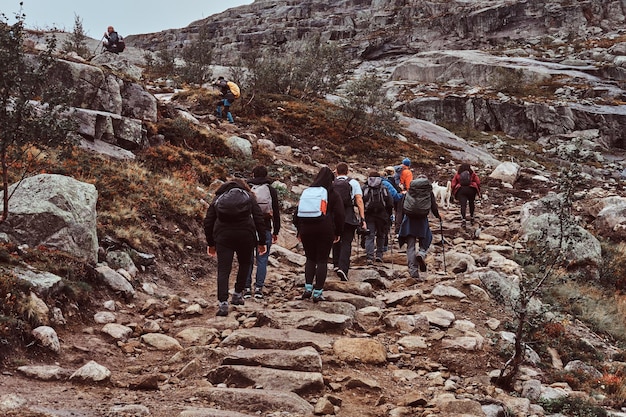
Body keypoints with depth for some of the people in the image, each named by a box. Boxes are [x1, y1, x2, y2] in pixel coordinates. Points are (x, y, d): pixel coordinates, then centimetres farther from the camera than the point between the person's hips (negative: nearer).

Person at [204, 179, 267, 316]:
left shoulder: (218, 198, 20)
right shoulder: (249, 197, 16)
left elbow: (208, 222, 15)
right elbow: (259, 220, 6)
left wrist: (211, 244, 23)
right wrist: (261, 242, 10)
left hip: (223, 236, 1)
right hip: (245, 234, 0)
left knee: (223, 270, 1)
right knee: (245, 264, 23)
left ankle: (223, 303, -10)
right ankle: (237, 294, 25)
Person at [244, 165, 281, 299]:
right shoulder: (271, 190, 5)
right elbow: (276, 212, 4)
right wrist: (276, 231, 9)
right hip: (265, 228, 0)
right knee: (262, 259, 3)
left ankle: (247, 288, 4)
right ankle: (258, 288, -1)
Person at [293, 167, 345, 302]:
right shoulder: (333, 194, 0)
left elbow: (297, 212, 11)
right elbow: (340, 215, -2)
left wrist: (299, 231, 17)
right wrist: (338, 232, 8)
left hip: (307, 230, 3)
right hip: (326, 231, -3)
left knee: (310, 259, 16)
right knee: (322, 260, 3)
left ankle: (308, 288, 5)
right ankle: (318, 292, 1)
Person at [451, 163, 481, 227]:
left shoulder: (457, 174, 15)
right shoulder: (472, 173, 14)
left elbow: (453, 183, 11)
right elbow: (478, 181, 7)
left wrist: (453, 193, 17)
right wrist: (478, 190, 17)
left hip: (461, 190, 0)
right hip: (471, 190, 1)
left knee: (463, 205, -6)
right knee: (471, 203, 22)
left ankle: (463, 220, -21)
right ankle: (471, 218, 27)